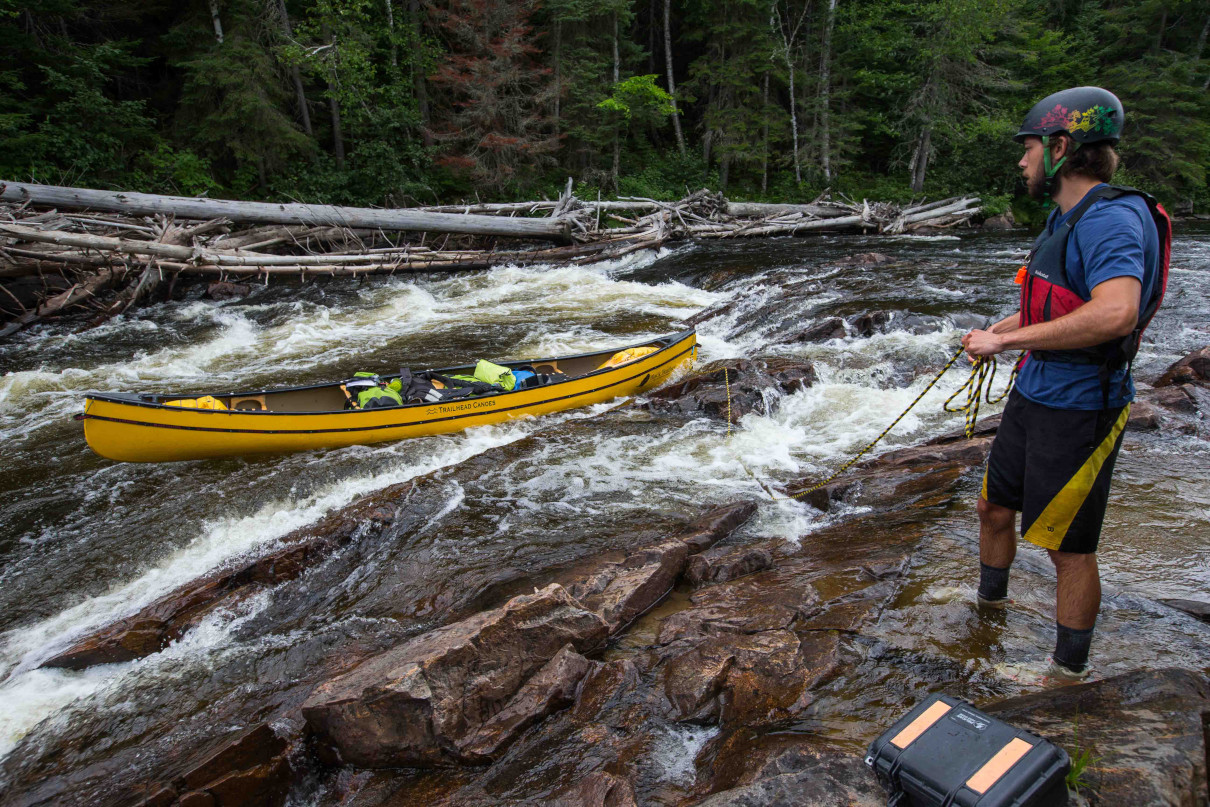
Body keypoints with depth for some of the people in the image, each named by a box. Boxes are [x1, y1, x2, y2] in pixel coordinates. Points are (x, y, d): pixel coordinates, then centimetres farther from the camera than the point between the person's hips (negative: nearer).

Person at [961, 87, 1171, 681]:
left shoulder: (1112, 219, -20)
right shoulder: (1066, 218, 11)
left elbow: (1115, 312, -37)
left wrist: (1005, 340, -30)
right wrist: (994, 330, 15)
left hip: (1079, 409, -9)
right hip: (1032, 395, 10)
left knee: (1069, 548, 4)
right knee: (994, 507, 21)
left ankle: (1071, 671, 22)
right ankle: (990, 603, 44)